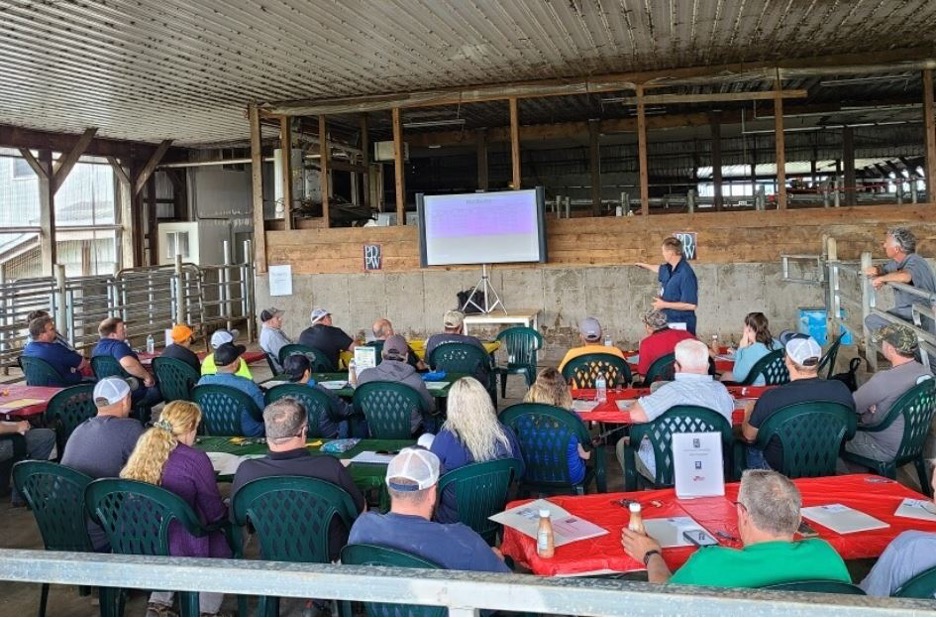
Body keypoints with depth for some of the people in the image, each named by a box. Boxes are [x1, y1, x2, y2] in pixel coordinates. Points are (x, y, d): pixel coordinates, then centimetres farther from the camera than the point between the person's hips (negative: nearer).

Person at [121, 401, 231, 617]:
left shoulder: (141, 452, 2)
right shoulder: (195, 459, -15)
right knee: (221, 542, 22)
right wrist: (227, 509, 17)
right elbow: (214, 512, -6)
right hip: (181, 551, -6)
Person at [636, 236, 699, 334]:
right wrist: (645, 265, 50)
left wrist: (665, 304, -20)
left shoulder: (686, 274, -23)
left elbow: (691, 305, -27)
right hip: (667, 323, 9)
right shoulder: (668, 268, 5)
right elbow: (660, 269, 33)